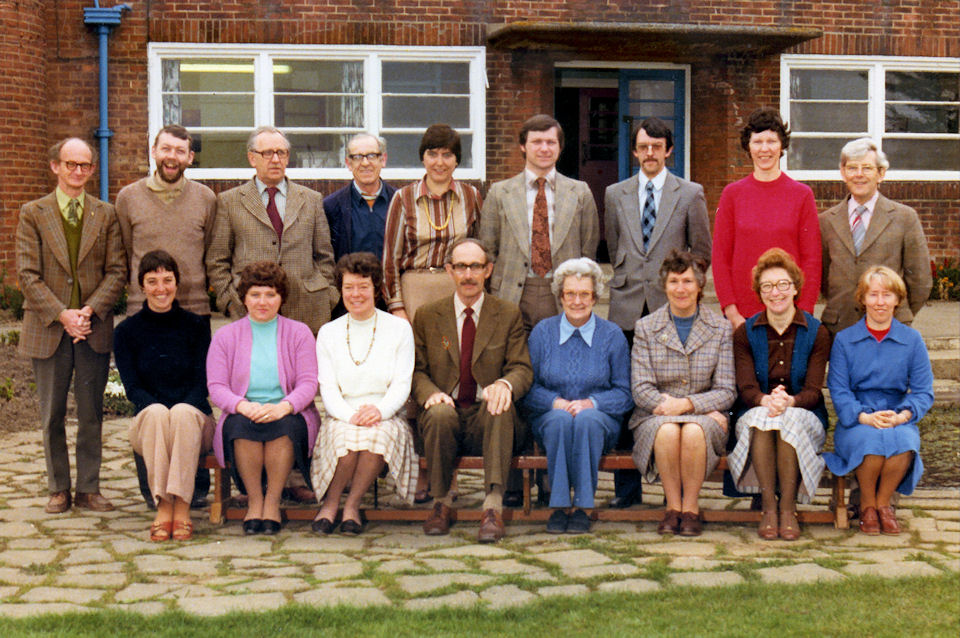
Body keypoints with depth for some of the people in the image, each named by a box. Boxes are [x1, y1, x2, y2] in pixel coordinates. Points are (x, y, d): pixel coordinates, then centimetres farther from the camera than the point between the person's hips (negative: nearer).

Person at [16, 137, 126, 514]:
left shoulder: (106, 215, 7)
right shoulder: (32, 214, 2)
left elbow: (116, 272, 1)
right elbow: (27, 275, -4)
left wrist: (90, 310, -13)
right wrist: (62, 315, -14)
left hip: (94, 328, 1)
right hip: (48, 328, -1)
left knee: (91, 414, 6)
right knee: (52, 415, 6)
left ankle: (89, 489, 14)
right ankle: (58, 489, 17)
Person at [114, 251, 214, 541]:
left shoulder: (196, 326, 6)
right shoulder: (126, 331, 7)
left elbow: (203, 381, 0)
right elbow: (132, 387, -2)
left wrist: (183, 409, -20)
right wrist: (158, 409, -21)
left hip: (193, 418, 0)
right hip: (147, 422, 0)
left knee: (183, 411, -35)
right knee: (156, 411, -34)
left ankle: (182, 506, -36)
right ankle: (163, 506, -36)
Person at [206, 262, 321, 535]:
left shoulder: (299, 333, 11)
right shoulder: (225, 336, 13)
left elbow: (308, 383, 0)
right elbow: (216, 386, 2)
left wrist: (284, 407, -22)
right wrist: (243, 405, -20)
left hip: (289, 414, -1)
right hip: (243, 413, 1)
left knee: (283, 426, -36)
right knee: (240, 424, -34)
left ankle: (272, 502, -21)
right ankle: (253, 501, -19)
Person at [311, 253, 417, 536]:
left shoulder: (399, 328, 10)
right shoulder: (329, 332, 13)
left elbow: (402, 384, 2)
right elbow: (327, 388, 4)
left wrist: (380, 410, -20)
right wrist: (351, 415, -17)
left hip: (386, 419, 0)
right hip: (341, 418, 1)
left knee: (378, 435, -36)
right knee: (348, 437, -35)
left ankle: (352, 505, -18)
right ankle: (331, 501, -13)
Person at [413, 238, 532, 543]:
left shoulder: (509, 315, 9)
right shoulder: (426, 316, 12)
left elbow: (522, 369, 1)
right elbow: (417, 370, 10)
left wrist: (505, 384, -24)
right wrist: (430, 393, -14)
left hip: (486, 418, -1)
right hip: (446, 420, 1)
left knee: (500, 406, -35)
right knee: (441, 413, -34)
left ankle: (493, 506, -38)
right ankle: (442, 503, -14)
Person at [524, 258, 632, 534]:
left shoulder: (612, 335, 5)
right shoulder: (542, 332, 7)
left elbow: (625, 394, 3)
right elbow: (528, 388, 5)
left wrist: (591, 403, -15)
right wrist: (556, 402, -15)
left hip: (599, 420, 0)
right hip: (549, 420, 1)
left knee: (586, 419, -35)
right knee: (560, 419, -34)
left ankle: (582, 507, -27)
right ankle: (559, 506, -28)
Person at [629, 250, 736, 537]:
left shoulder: (721, 328, 6)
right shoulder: (645, 328, 6)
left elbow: (726, 391, -1)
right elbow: (641, 388, -1)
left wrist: (688, 404, -17)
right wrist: (666, 405, -20)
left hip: (705, 417, 0)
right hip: (654, 417, 0)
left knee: (694, 430, -35)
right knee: (667, 430, -34)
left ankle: (691, 507, -17)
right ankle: (672, 506, -17)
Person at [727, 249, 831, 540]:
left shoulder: (817, 333, 2)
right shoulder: (745, 333, 5)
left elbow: (813, 391, -8)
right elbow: (746, 388, -7)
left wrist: (789, 401, -32)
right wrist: (766, 400, -31)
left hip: (805, 416, -1)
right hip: (754, 414, 1)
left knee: (789, 419, -36)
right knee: (762, 417, -35)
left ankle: (788, 508, -27)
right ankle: (768, 507, -28)